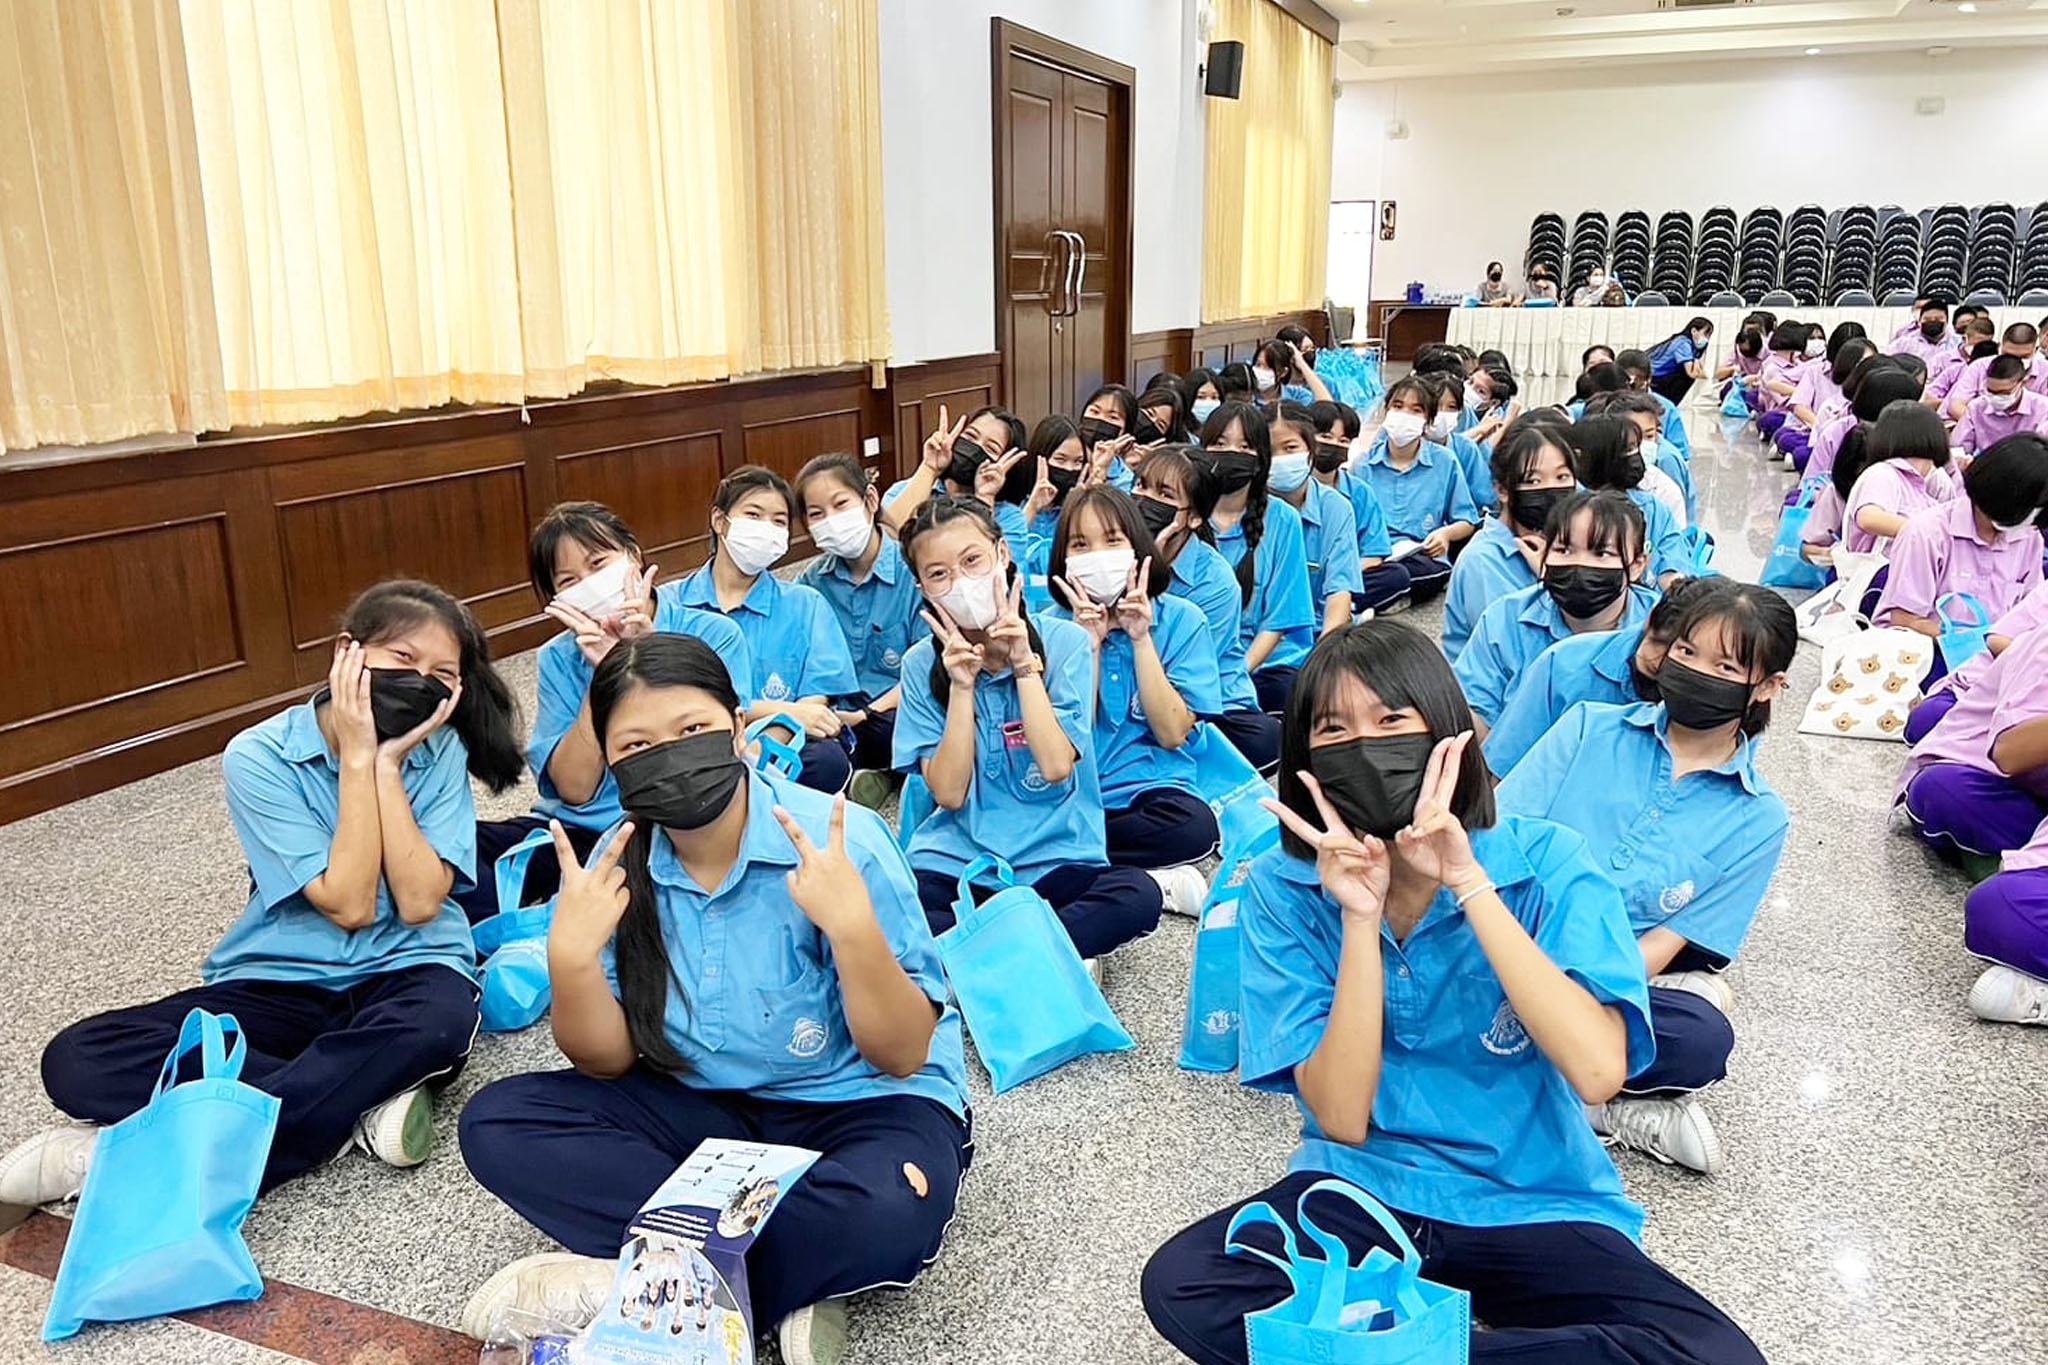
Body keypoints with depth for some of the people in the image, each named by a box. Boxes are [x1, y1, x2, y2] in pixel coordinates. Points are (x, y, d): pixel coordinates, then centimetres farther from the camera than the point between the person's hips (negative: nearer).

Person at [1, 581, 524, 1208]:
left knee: (441, 1017, -38)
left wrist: (386, 762, -17)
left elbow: (418, 903, -16)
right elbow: (348, 905, -16)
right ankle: (359, 1110, -23)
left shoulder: (440, 750, -5)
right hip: (283, 981, 1)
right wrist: (357, 756, -19)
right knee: (77, 1061, -21)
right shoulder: (259, 756, -10)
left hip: (404, 970, 0)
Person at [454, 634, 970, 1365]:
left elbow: (902, 1056, -19)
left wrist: (852, 925, -35)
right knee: (498, 1121, -13)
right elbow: (606, 1063, -3)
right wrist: (571, 956, -22)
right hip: (703, 1107, 5)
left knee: (887, 1214, -37)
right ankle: (786, 1285, -19)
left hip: (859, 1102, -5)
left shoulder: (842, 839, -21)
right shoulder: (619, 868, -7)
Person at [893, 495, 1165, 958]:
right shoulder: (921, 665, 2)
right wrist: (961, 687, -13)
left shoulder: (1064, 641, -3)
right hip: (954, 861, 1)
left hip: (1055, 858, 0)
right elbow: (949, 792, -5)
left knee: (1138, 896, -31)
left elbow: (1056, 765, -12)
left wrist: (1024, 664, -14)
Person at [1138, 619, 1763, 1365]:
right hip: (1363, 1187, 0)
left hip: (1532, 1204, 0)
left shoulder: (1545, 861, -12)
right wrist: (1360, 918, -25)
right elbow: (1341, 1119, -14)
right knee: (1178, 1284, -25)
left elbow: (1598, 1072, -25)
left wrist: (1469, 884, -27)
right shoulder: (1283, 888, -9)